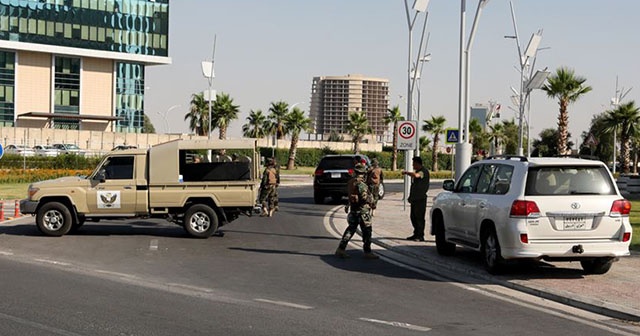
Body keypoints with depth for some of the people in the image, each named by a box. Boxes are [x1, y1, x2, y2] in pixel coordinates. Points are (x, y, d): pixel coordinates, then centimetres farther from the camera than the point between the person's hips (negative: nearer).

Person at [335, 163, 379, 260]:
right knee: (367, 231, 1)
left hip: (353, 209, 9)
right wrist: (371, 200, -5)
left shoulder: (351, 181, 9)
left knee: (351, 229, 14)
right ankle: (367, 252, 6)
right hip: (362, 209, -9)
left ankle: (341, 249, 10)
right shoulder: (360, 182, -18)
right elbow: (364, 196, -21)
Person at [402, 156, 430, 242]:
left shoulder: (424, 171, -12)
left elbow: (416, 175, -34)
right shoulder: (417, 171, 19)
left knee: (419, 217, -7)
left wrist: (406, 173, -20)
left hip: (421, 199, -10)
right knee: (413, 217, 12)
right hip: (414, 198, 10)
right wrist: (410, 196, 21)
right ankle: (416, 234, 20)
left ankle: (420, 236, -4)